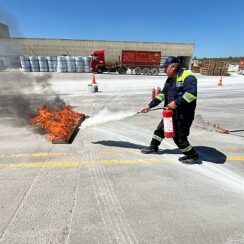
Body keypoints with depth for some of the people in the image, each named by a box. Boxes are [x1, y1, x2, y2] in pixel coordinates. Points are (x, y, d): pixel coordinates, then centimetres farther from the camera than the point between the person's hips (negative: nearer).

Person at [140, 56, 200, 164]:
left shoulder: (188, 76, -16)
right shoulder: (170, 79, 12)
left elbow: (192, 93, -28)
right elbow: (162, 94, 15)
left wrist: (176, 103, -28)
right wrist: (150, 105, 13)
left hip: (184, 114, -9)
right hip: (171, 112, 9)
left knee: (179, 137, -2)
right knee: (160, 129, 17)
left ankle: (193, 156, 20)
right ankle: (153, 147, 37)